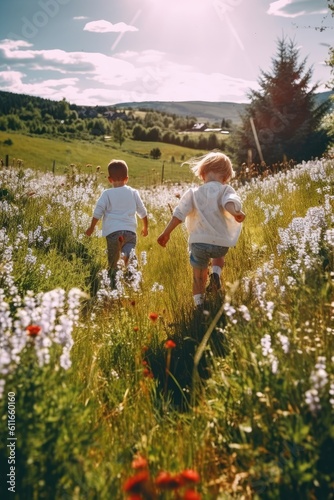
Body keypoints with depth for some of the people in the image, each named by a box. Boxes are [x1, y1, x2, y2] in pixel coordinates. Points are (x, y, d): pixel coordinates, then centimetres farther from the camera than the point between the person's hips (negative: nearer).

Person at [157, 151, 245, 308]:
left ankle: (199, 303, 13)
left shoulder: (193, 193, 3)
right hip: (221, 243, 0)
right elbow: (230, 202, -24)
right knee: (219, 254, 36)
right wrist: (236, 213, -43)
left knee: (198, 275, 20)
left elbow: (179, 214, -2)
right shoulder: (226, 190, 0)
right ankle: (216, 273, 9)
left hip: (199, 242, 0)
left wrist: (166, 233, 1)